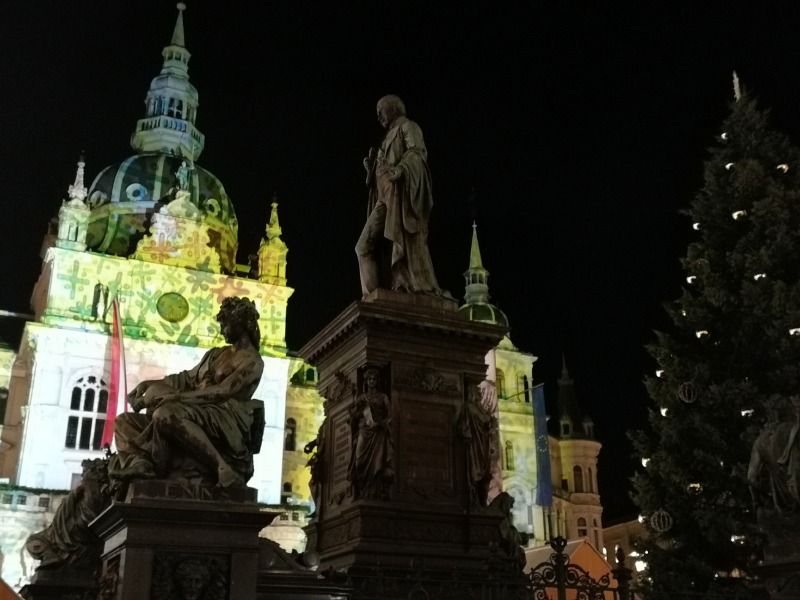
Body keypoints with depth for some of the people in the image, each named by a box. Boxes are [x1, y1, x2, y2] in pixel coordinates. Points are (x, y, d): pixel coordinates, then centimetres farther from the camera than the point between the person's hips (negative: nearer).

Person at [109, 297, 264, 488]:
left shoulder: (252, 362, -3)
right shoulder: (215, 354, 25)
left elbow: (222, 392, -17)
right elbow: (188, 378, 25)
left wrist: (174, 397, -24)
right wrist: (150, 383, 9)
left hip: (226, 419, -10)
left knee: (165, 414, -37)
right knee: (124, 421, 5)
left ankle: (222, 467, -32)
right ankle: (139, 462, -32)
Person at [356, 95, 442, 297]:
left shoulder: (407, 127, 9)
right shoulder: (389, 137, 32)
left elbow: (418, 152, -10)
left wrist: (399, 168, -27)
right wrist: (371, 169, 11)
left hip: (401, 193, -9)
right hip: (385, 197, 9)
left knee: (406, 241, -19)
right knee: (365, 246, -3)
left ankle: (426, 293, -22)